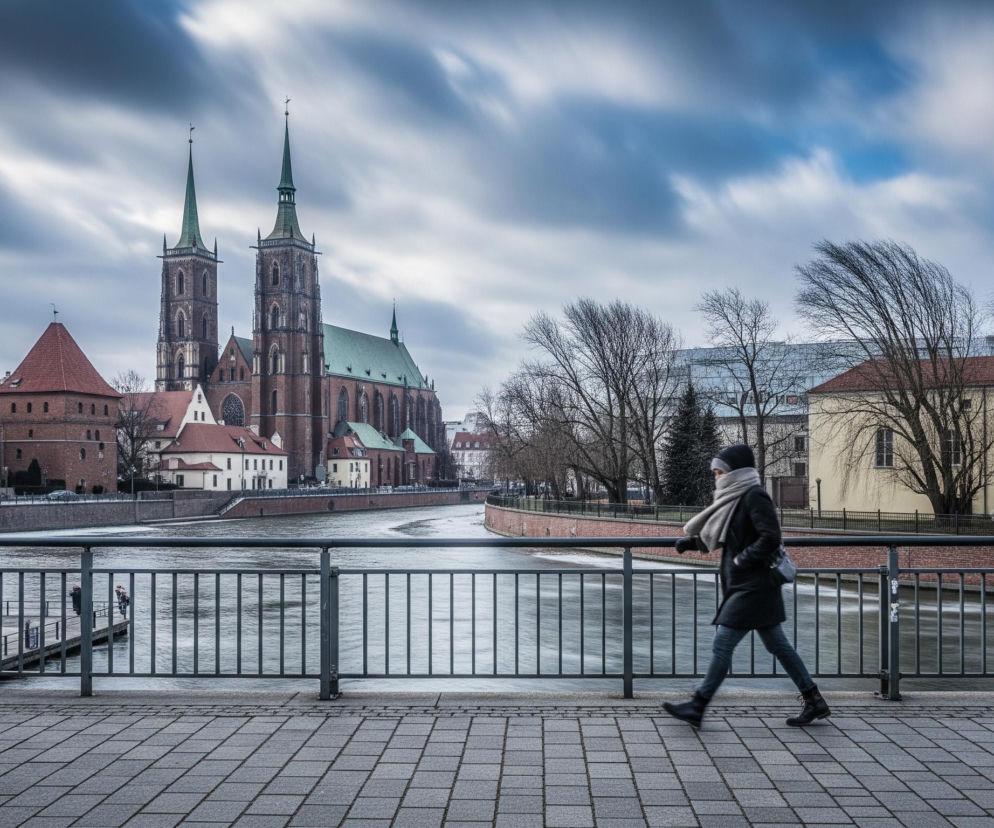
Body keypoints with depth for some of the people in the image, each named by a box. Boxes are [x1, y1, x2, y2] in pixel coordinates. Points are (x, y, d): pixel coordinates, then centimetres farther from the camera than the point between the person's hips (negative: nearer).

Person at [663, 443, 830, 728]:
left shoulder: (754, 496, -15)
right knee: (777, 644, 13)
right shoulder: (738, 497, 14)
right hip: (746, 586, 10)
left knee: (722, 645, -5)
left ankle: (697, 707, 2)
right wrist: (693, 541, 13)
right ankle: (815, 702, 20)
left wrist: (742, 560, -17)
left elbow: (770, 538, -22)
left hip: (752, 587, -10)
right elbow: (721, 537, 24)